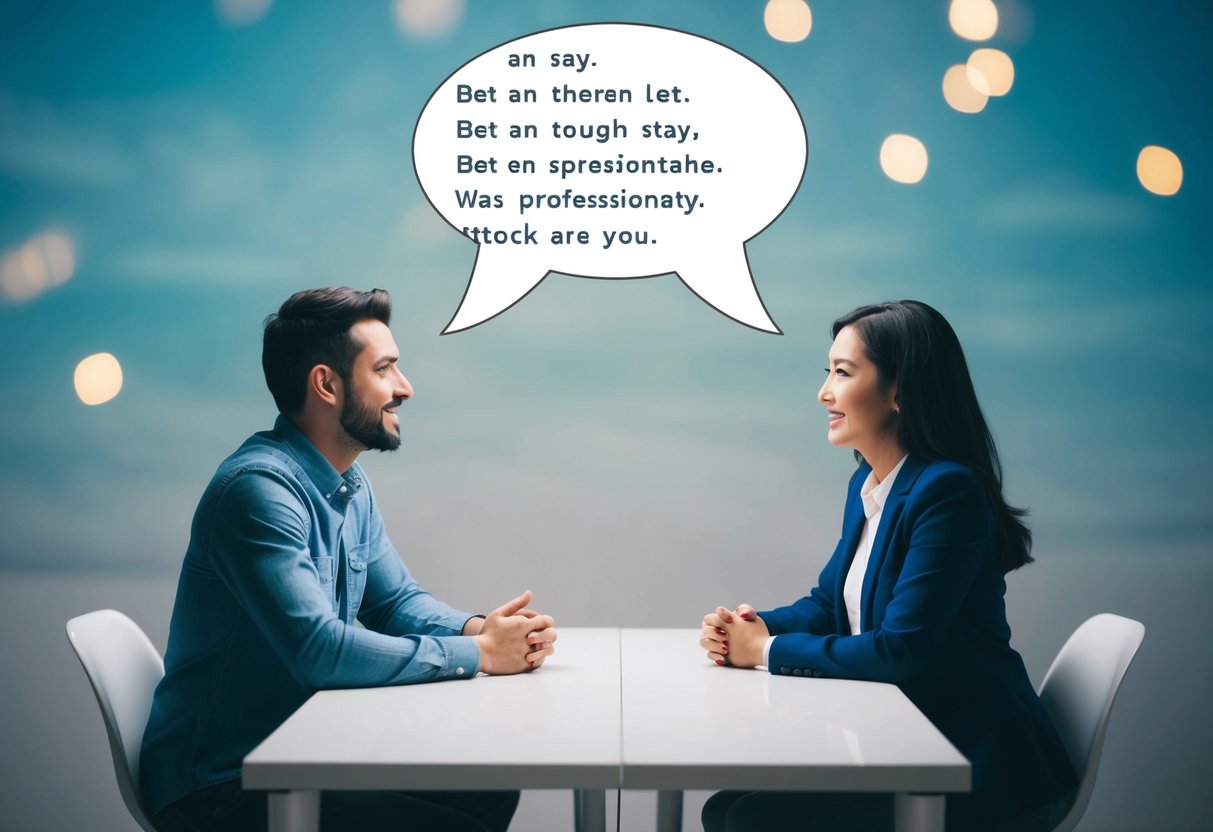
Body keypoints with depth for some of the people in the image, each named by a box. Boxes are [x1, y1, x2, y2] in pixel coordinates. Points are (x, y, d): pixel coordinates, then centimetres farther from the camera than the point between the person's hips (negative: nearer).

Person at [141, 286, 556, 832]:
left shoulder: (350, 486, 8)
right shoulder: (259, 489, -24)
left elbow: (397, 600, 14)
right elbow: (318, 649, -31)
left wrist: (477, 628, -8)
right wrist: (478, 654, -23)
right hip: (220, 787, -9)